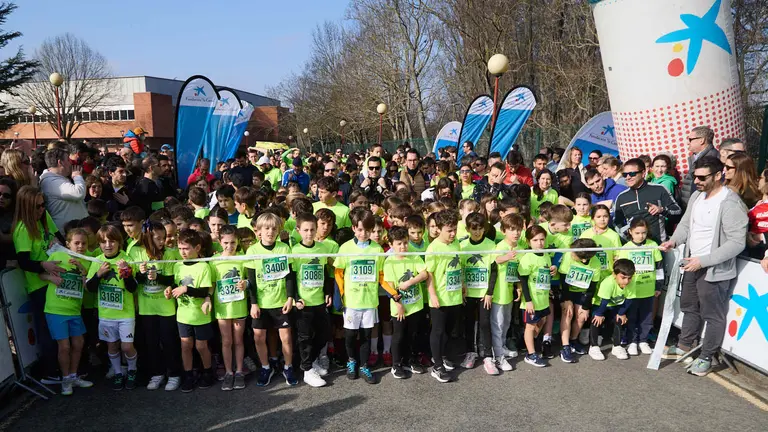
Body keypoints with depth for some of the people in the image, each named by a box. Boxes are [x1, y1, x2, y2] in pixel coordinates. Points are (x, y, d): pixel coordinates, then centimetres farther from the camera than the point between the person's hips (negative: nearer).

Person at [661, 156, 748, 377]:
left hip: (714, 269, -8)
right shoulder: (696, 196, 4)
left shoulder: (731, 204, -23)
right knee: (689, 307, 23)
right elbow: (686, 224, 13)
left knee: (713, 315, 7)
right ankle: (684, 345, 40)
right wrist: (674, 240, -8)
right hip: (692, 264, 8)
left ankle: (706, 357, 22)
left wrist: (703, 261, -27)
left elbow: (736, 243, -25)